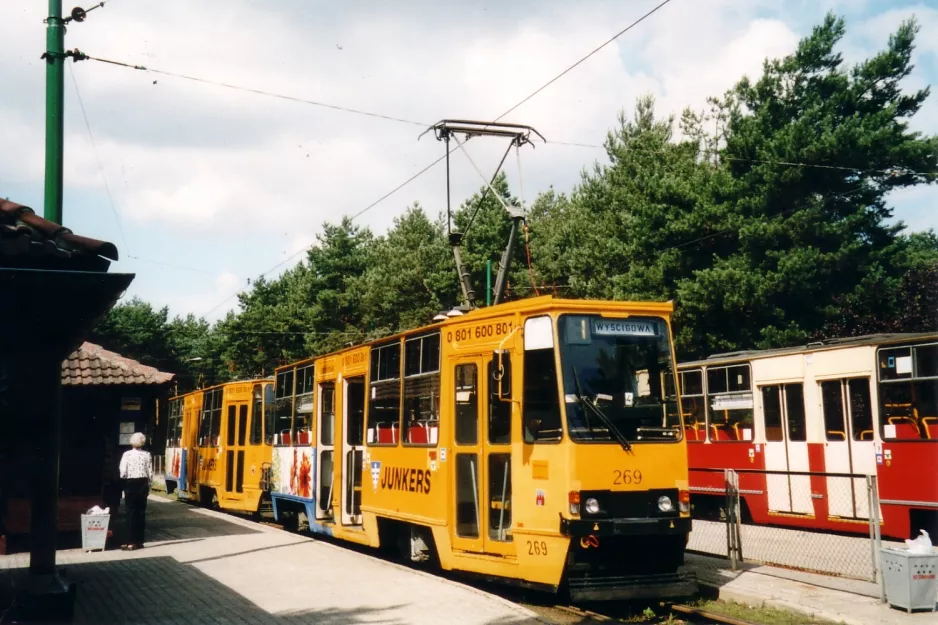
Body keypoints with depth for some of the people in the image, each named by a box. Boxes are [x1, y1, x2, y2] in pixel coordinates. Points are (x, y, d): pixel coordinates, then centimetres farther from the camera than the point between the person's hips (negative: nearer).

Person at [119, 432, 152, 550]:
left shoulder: (127, 454, -8)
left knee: (132, 513, 0)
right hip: (143, 484, 3)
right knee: (141, 513, 8)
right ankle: (140, 541, 13)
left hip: (131, 484, -3)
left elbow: (123, 473, -12)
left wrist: (124, 479, 9)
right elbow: (150, 473, 0)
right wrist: (149, 487, 11)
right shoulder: (147, 454, 0)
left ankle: (132, 543, -1)